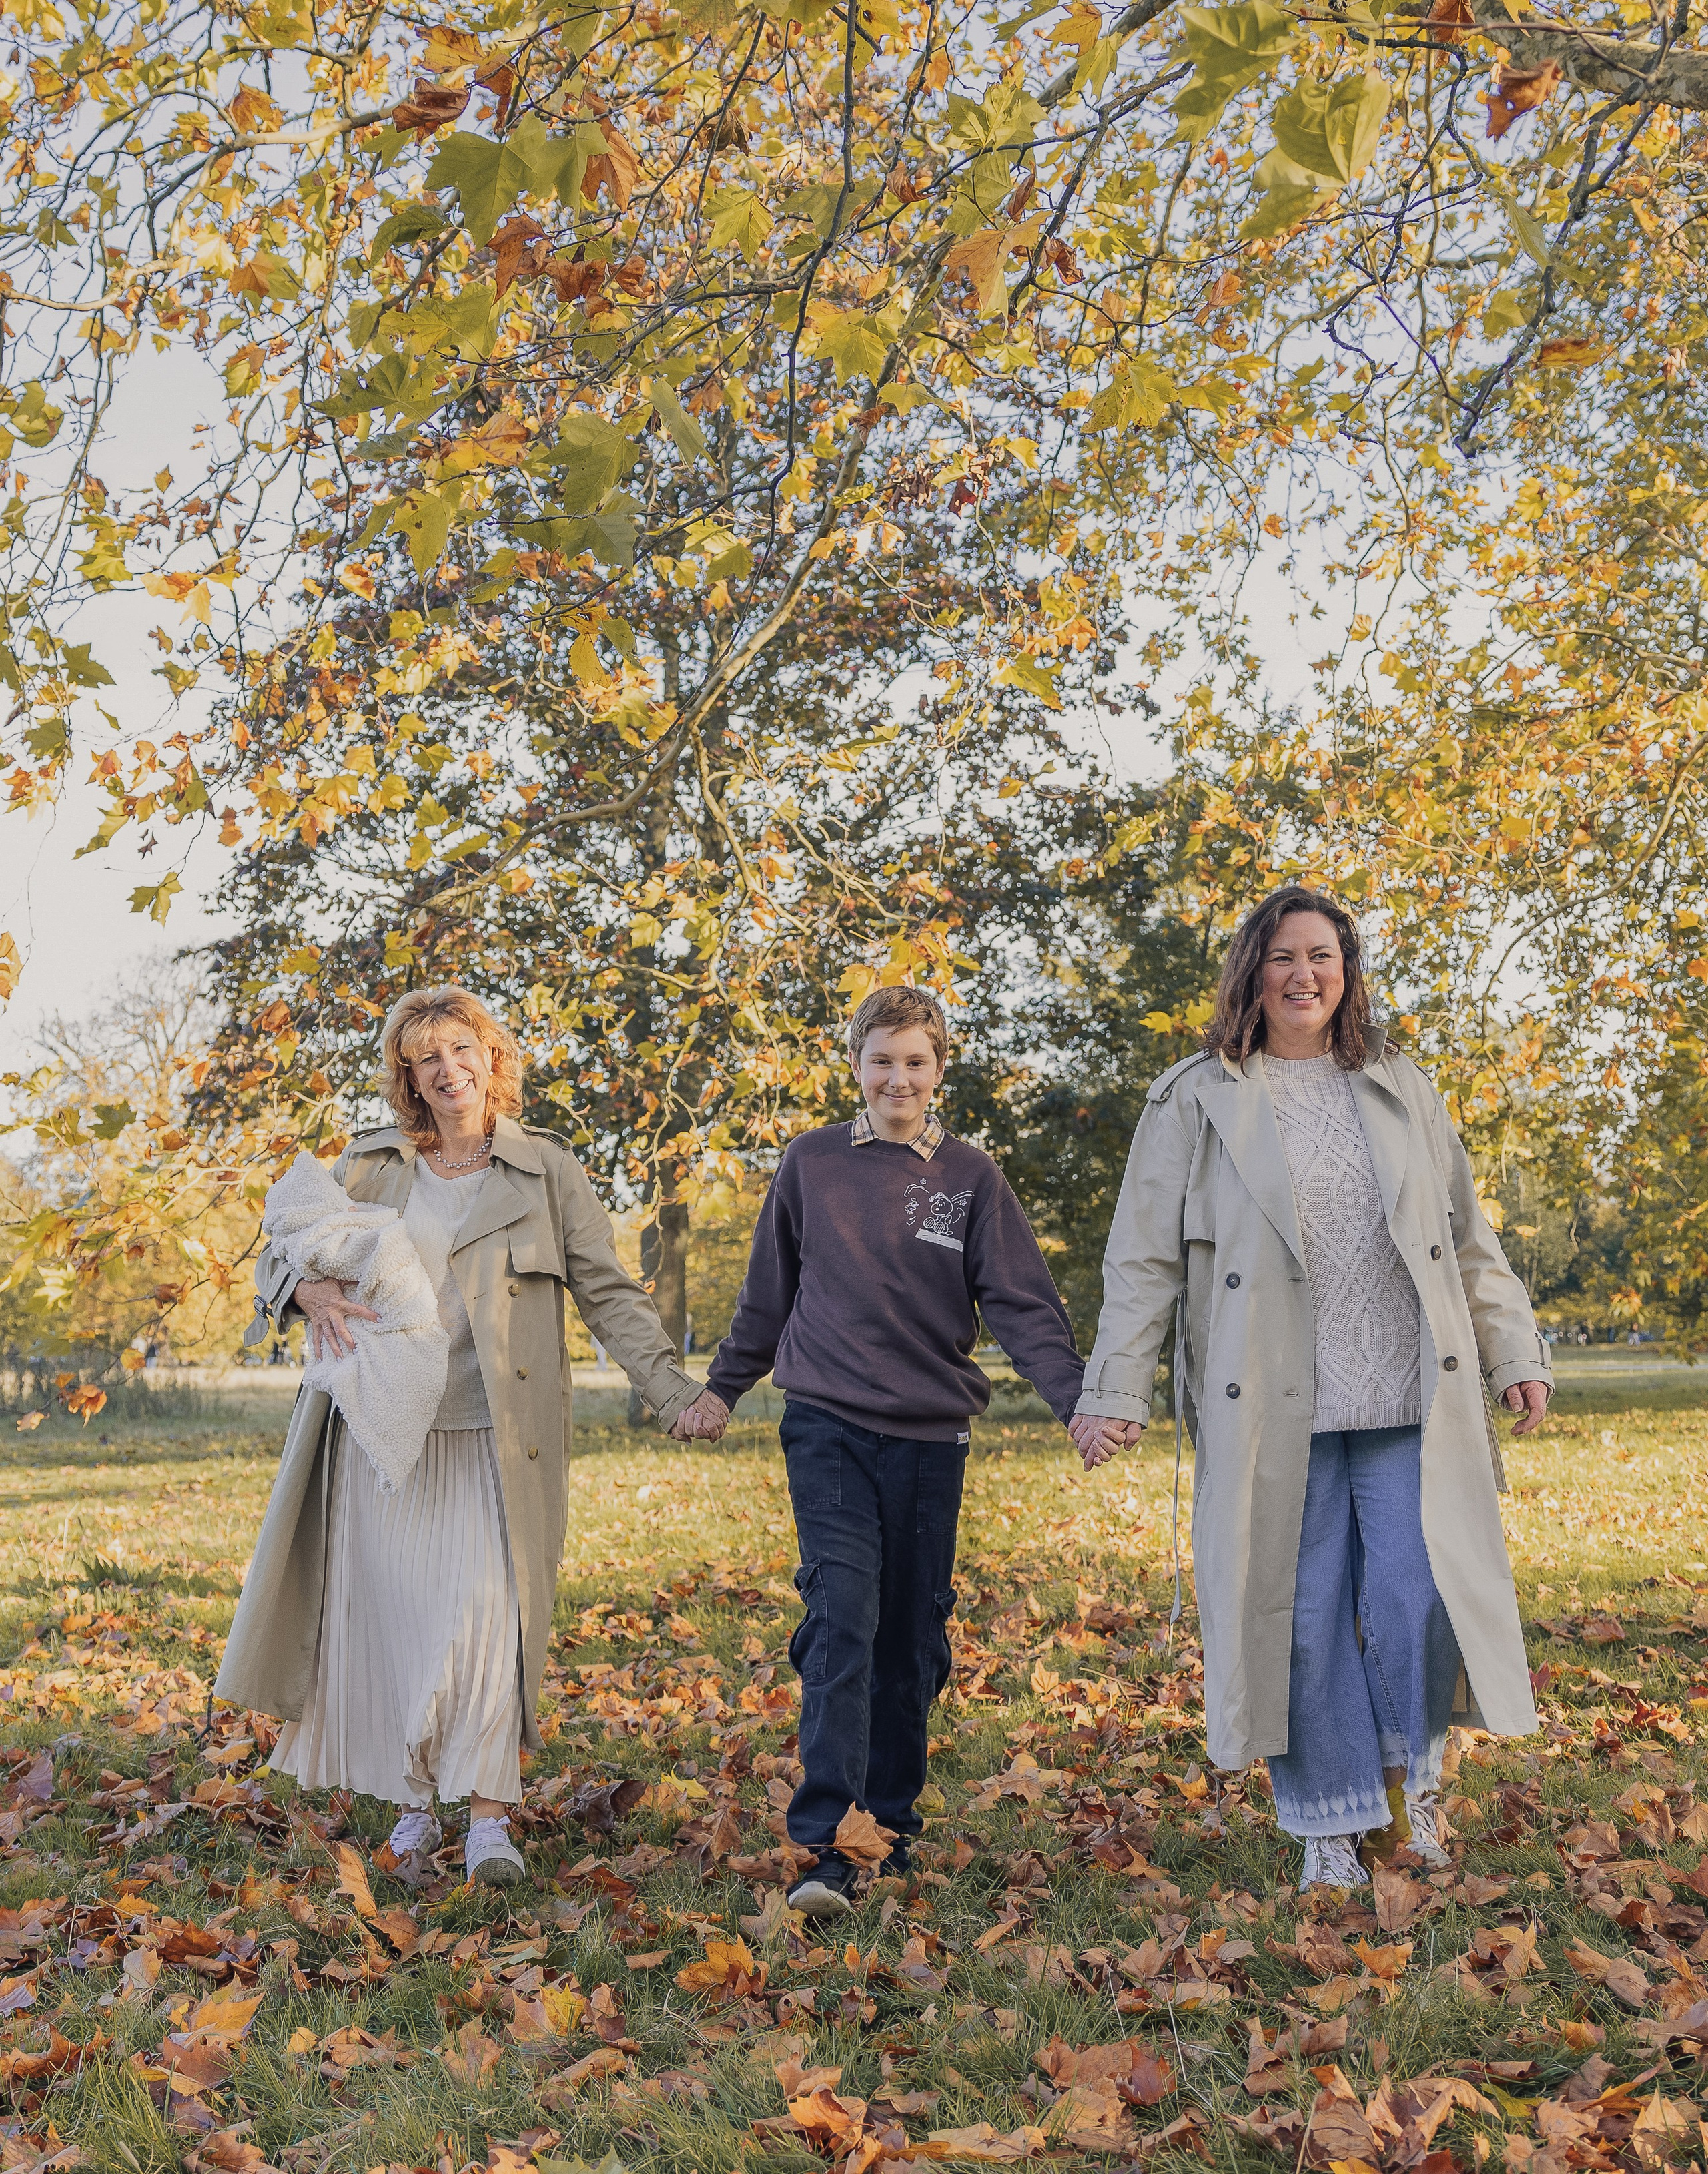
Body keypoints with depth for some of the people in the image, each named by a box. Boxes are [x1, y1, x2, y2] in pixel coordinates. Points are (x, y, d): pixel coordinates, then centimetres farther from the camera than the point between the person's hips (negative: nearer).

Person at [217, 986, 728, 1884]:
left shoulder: (544, 1170, 4)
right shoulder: (370, 1167, 10)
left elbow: (610, 1292, 3)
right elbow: (278, 1246, 11)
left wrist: (674, 1392, -8)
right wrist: (312, 1291, -13)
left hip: (487, 1433, -2)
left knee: (485, 1607, -11)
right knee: (387, 1609, 4)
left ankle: (489, 1814, -4)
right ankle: (412, 1800, 19)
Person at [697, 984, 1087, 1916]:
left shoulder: (969, 1176, 3)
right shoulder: (811, 1164, 4)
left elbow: (1022, 1304, -3)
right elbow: (768, 1294, 15)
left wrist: (1078, 1400, -16)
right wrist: (721, 1388, 21)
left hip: (931, 1436, 2)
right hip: (828, 1426, -1)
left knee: (912, 1638, 9)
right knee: (843, 1621, -14)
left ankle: (891, 1830, 25)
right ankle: (825, 1849, -15)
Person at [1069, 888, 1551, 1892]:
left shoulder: (1404, 1090, 14)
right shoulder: (1195, 1102, 4)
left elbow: (1470, 1238, 17)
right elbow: (1144, 1259, 1)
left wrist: (1516, 1352, 10)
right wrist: (1116, 1391, -5)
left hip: (1410, 1402, 2)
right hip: (1272, 1410, -2)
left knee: (1421, 1597, -5)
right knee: (1304, 1618, 3)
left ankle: (1415, 1765, 24)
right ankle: (1336, 1823, 19)